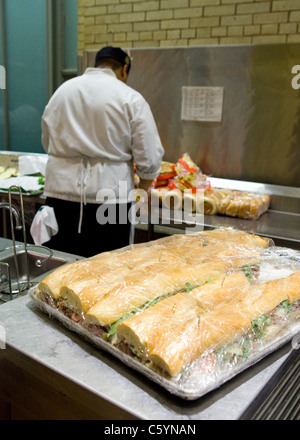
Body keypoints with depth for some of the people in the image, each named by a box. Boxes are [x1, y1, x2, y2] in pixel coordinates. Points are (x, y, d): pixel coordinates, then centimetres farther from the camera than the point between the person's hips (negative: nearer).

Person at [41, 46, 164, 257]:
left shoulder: (62, 90, 10)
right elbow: (149, 157, -5)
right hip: (109, 194, -3)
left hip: (60, 192, 4)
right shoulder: (130, 98, -3)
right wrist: (145, 184, 15)